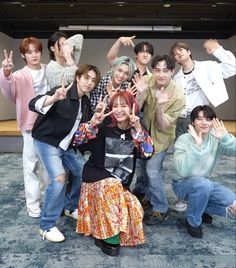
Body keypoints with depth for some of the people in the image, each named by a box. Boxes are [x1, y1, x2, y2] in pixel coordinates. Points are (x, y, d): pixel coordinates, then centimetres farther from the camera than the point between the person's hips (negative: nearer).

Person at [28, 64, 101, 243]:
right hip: (46, 141, -7)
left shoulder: (86, 102, 3)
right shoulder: (62, 93, -21)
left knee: (83, 172, 7)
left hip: (66, 144, 8)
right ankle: (47, 226, -2)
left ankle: (71, 207, 31)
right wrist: (54, 98, -53)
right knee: (59, 179, -20)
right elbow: (33, 105, -36)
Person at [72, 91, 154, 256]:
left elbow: (148, 153, -16)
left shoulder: (137, 130, -1)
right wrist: (93, 123, -26)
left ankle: (103, 233, 9)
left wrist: (138, 128, -25)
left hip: (121, 185, 3)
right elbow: (77, 140, -13)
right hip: (97, 177, -3)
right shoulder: (104, 126, -8)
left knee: (134, 208, -18)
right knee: (112, 185, -33)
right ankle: (111, 239, -16)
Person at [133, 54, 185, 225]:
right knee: (140, 165, 19)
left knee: (153, 171, -12)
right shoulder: (147, 81, -19)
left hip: (161, 137, -4)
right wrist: (140, 94, -37)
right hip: (145, 132, 5)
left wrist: (159, 107, -42)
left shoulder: (178, 96, -26)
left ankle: (161, 209, 11)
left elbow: (164, 126, -25)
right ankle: (142, 195, 49)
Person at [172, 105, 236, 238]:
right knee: (203, 184, -36)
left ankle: (203, 208, 16)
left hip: (204, 184, 5)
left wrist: (225, 138, -41)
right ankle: (192, 221, -8)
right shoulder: (183, 140, -21)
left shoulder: (216, 139, -9)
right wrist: (196, 145, -41)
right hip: (183, 184, -4)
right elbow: (182, 171, -35)